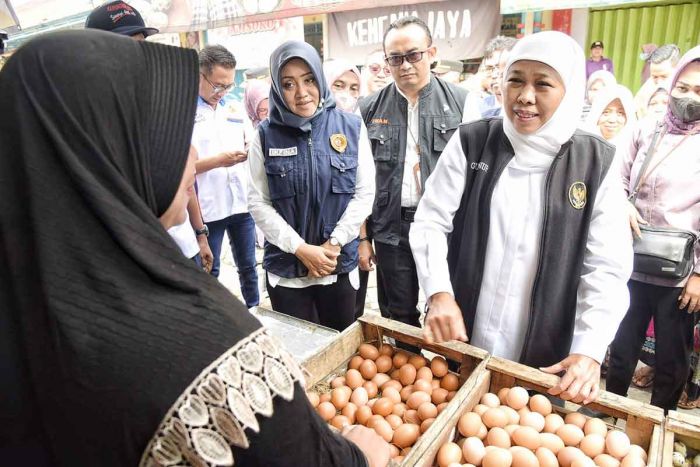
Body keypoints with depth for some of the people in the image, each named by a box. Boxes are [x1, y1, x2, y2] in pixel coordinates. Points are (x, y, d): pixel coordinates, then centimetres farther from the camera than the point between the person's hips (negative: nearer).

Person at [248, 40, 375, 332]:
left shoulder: (351, 127, -2)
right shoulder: (266, 135, -2)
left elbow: (365, 192, -2)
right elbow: (258, 202, -4)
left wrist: (333, 244, -9)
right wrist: (301, 249, -12)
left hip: (340, 263, 1)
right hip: (286, 267, 0)